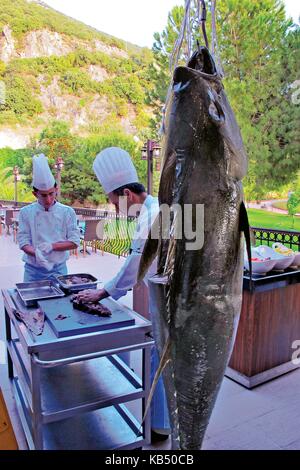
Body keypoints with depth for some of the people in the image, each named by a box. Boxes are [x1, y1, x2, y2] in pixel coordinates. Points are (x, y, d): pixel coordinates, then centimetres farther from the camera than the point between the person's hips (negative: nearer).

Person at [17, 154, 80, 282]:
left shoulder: (67, 212, -3)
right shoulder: (26, 212, -2)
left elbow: (75, 241, -4)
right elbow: (23, 241, -5)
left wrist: (52, 246, -19)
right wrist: (36, 253, -25)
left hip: (58, 269, 0)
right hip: (33, 270, 0)